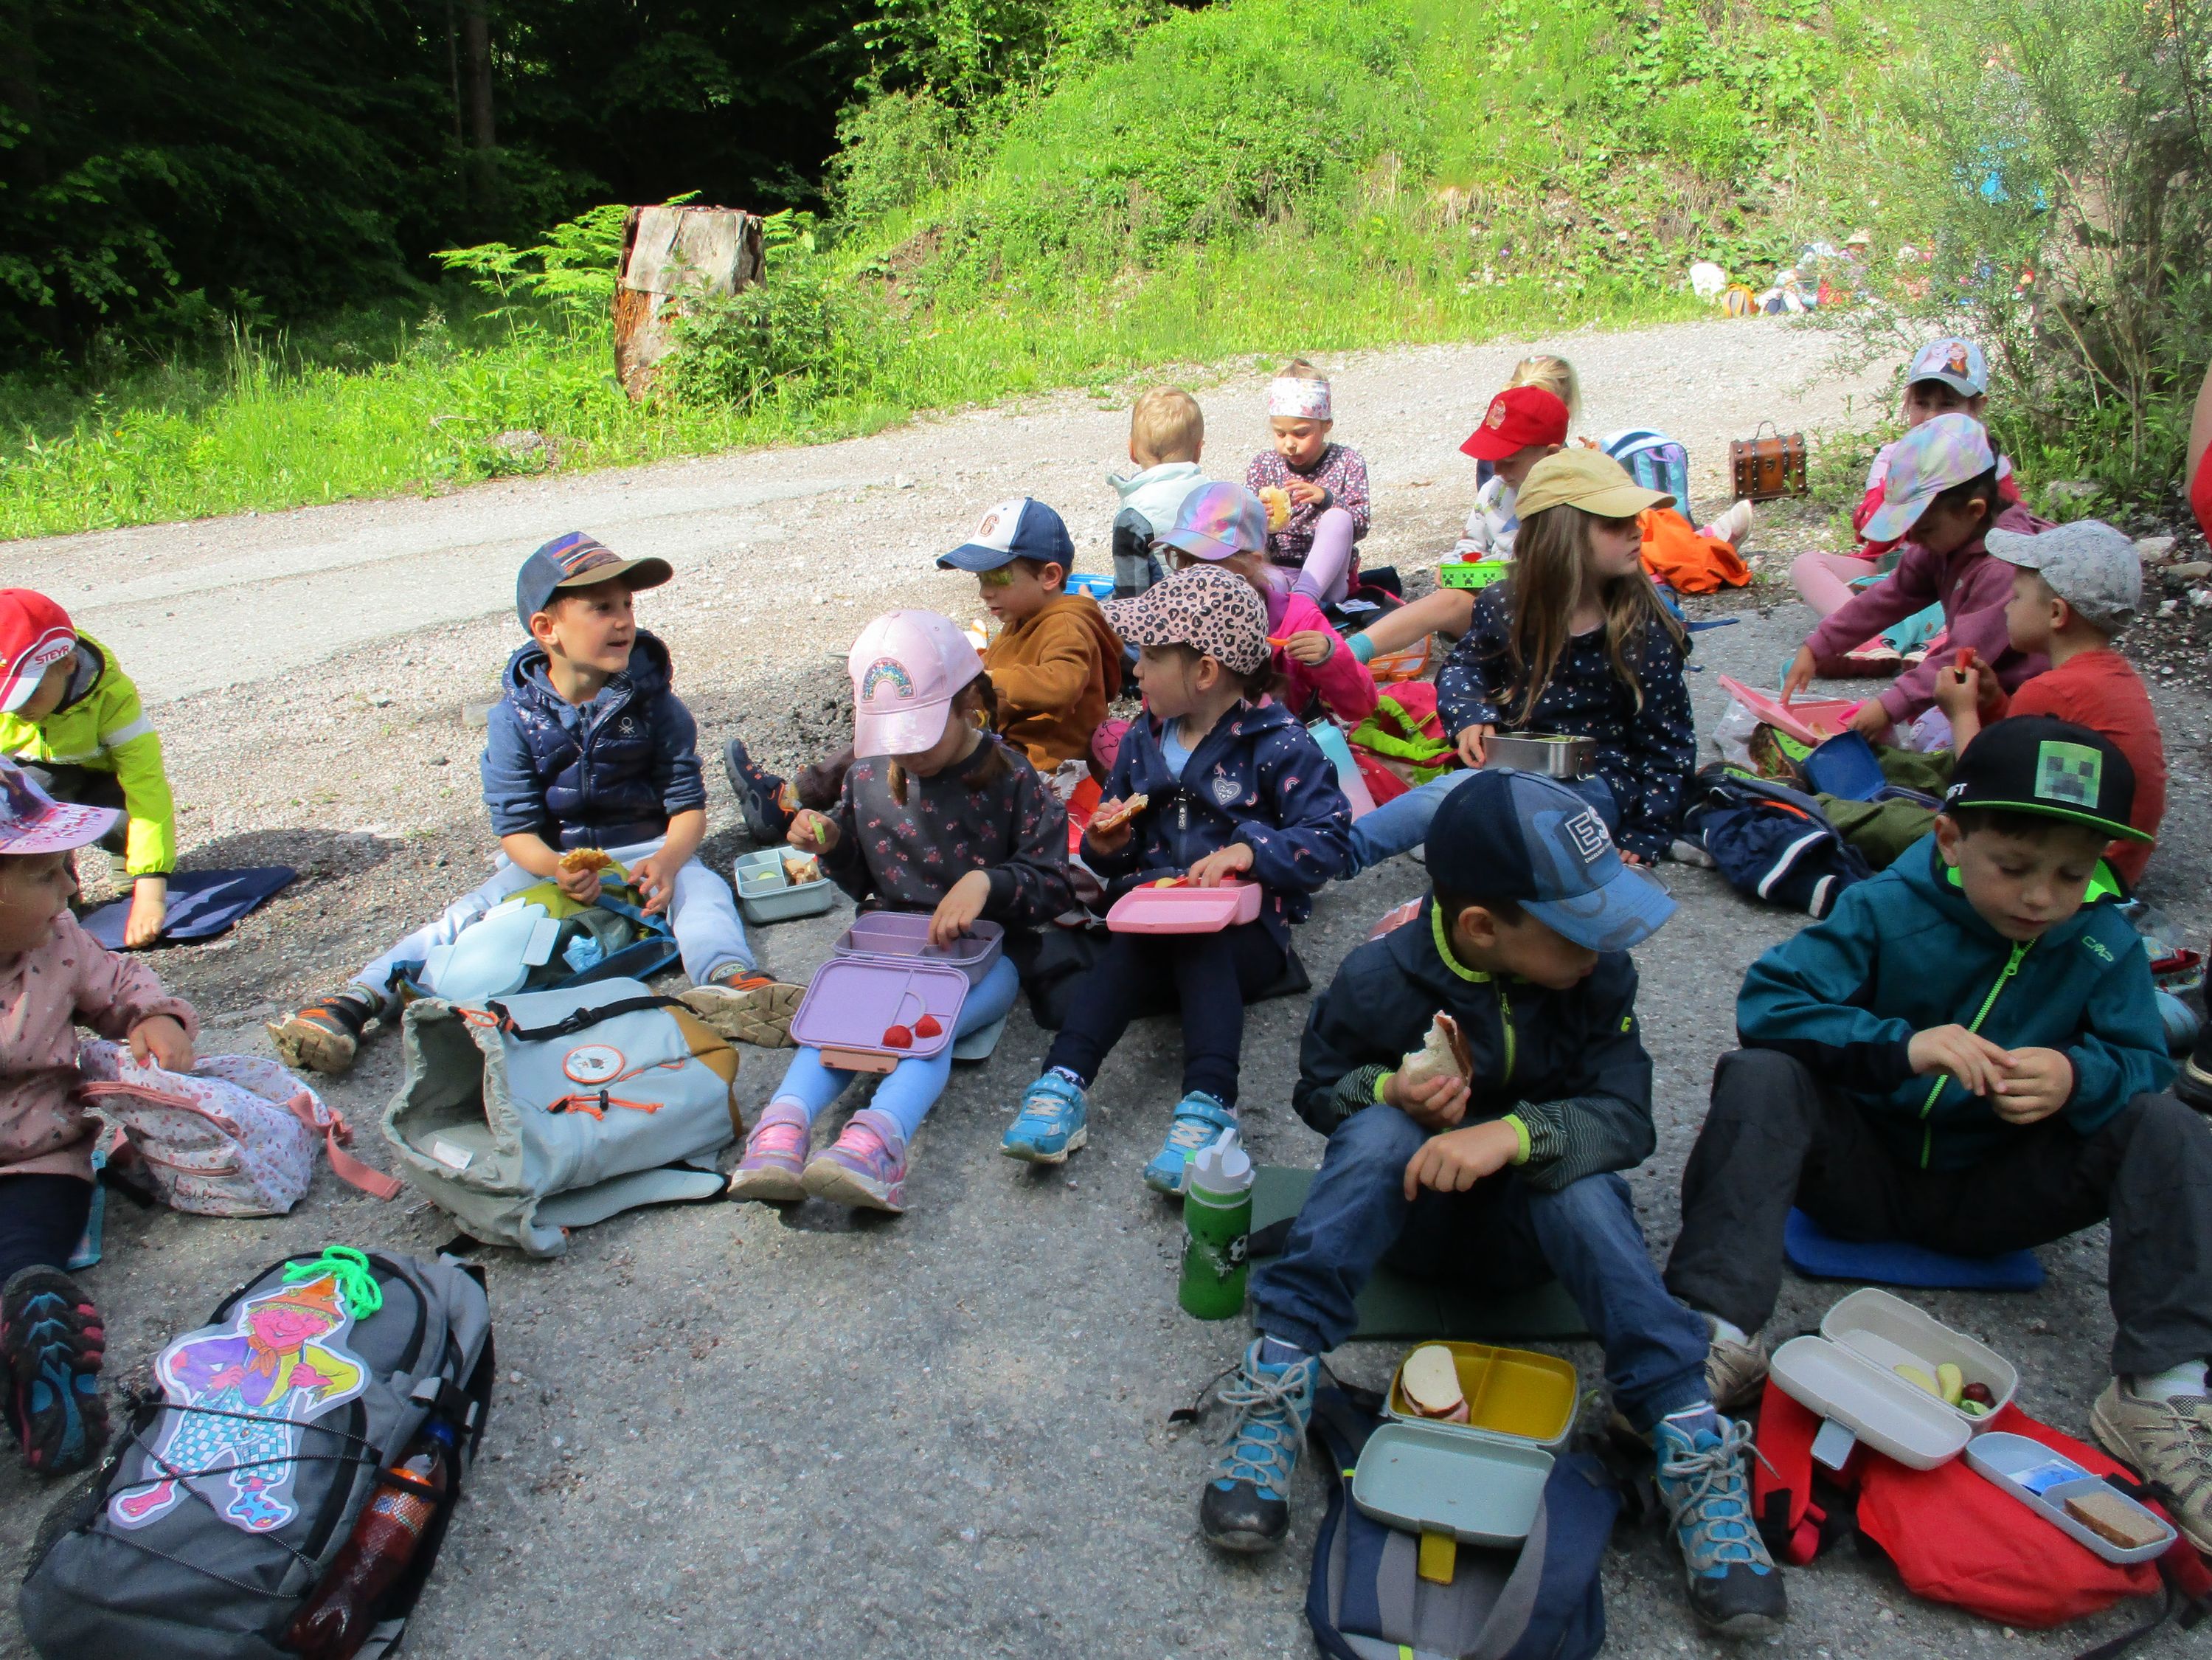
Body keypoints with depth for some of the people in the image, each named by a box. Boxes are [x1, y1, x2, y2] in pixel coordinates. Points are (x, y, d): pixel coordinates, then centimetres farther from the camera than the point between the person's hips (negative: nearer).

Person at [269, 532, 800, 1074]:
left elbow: (688, 803, -6)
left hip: (644, 850, -1)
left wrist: (667, 860, -30)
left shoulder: (653, 703, -5)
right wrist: (557, 870, -33)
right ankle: (357, 999, -29)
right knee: (471, 914, -20)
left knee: (702, 887, -31)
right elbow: (515, 825, -9)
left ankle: (727, 981, -61)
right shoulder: (517, 716, -7)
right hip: (547, 857, 1)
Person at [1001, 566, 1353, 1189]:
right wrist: (1106, 845, 2)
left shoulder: (1278, 744, -2)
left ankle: (1208, 1105, -52)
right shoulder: (1144, 737, 16)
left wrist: (1253, 850, -26)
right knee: (1128, 948, -30)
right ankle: (1063, 1084, -45)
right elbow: (1122, 852, 26)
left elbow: (1328, 840, -10)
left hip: (1244, 926, -4)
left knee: (1200, 947, -36)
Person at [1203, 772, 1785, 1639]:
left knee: (1577, 1176, -33)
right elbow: (1317, 1089, -2)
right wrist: (1390, 1089, -26)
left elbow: (1626, 1118, -18)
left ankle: (1691, 1439, -31)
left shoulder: (1598, 973, -12)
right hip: (1409, 1210, -1)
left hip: (1533, 1227, 1)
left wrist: (1513, 1133, -38)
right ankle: (1278, 1379, -32)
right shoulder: (1377, 981, -17)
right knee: (1383, 1129, -33)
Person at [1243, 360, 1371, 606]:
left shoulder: (1347, 463, 3)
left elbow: (1360, 526, -5)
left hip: (1327, 579, -1)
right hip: (1278, 570, 1)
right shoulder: (1263, 465, 7)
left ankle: (1304, 597, -46)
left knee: (1338, 518, -31)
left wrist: (1326, 499, -22)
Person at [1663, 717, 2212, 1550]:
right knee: (1760, 1077, -29)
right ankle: (1720, 1333, -37)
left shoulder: (2106, 948, -2)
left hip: (1989, 1195, 3)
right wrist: (1900, 1046, -38)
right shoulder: (1885, 911, -13)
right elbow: (1768, 999, -23)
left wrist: (2079, 1077, -29)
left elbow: (2144, 1063, -4)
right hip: (1862, 1173, -2)